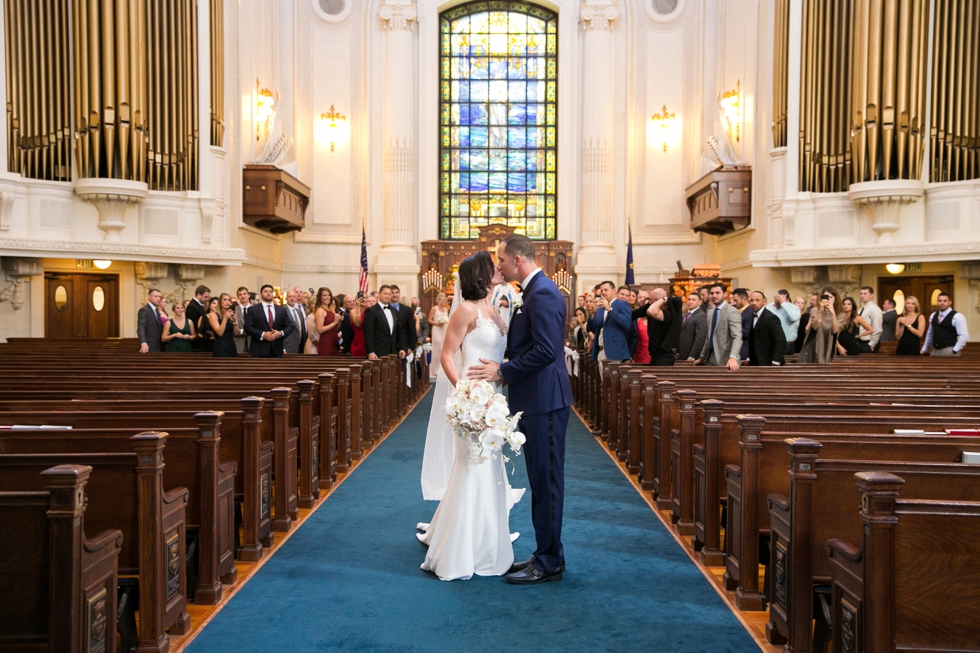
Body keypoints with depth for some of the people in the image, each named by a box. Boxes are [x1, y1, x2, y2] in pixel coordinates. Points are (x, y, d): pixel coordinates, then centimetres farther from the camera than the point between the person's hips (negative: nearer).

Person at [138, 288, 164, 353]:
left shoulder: (156, 311, 20)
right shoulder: (144, 310, -10)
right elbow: (140, 328, -21)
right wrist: (143, 343, -34)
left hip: (158, 347, 9)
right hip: (149, 347, -9)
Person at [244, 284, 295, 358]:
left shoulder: (282, 310, 14)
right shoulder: (253, 310, 4)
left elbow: (290, 326, 12)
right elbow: (247, 327, -4)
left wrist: (281, 333, -8)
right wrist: (262, 334, -16)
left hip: (277, 350, 3)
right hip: (259, 351, -3)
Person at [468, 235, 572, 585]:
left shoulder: (543, 293, -17)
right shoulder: (535, 291, 15)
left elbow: (546, 350, -23)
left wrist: (502, 372, -16)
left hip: (544, 402, -10)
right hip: (537, 401, 10)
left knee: (546, 481, -1)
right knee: (541, 480, 15)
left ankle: (548, 563, 9)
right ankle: (547, 554, 26)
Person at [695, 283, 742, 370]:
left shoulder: (732, 311, -12)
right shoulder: (710, 313, 14)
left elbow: (737, 337, -23)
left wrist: (733, 357, -36)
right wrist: (702, 357, 21)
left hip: (725, 360, -7)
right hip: (710, 359, 7)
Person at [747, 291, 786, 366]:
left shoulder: (771, 317, -15)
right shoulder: (754, 316, 11)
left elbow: (781, 340, -21)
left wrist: (775, 363, -22)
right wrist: (749, 359, 9)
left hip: (768, 364, -7)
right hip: (755, 363, 7)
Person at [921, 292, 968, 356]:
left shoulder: (957, 317, -8)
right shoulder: (933, 316, 13)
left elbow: (964, 336, -12)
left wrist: (955, 351, -15)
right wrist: (924, 349, 22)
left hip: (949, 351, -6)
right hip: (935, 351, 6)